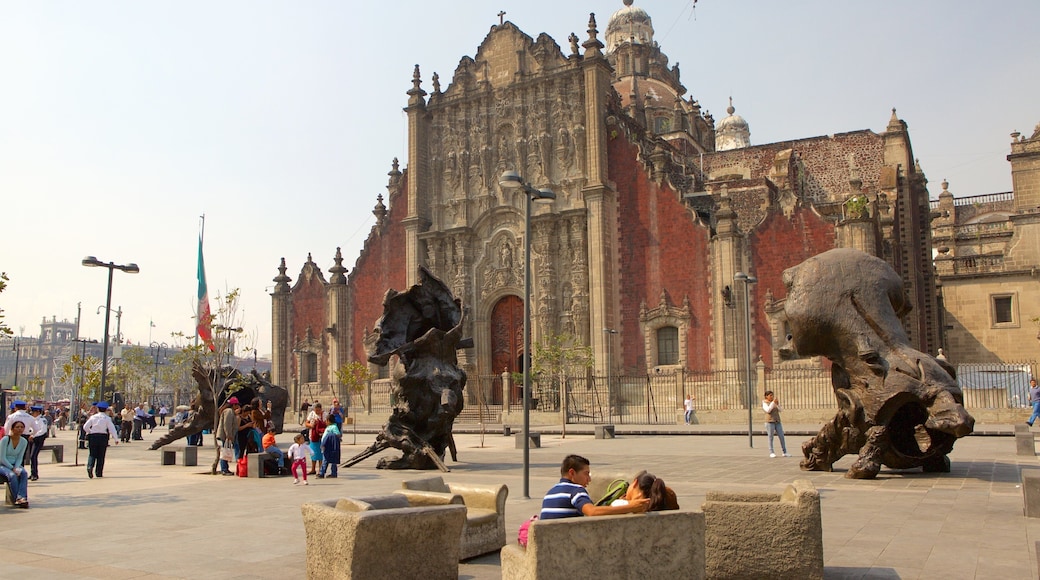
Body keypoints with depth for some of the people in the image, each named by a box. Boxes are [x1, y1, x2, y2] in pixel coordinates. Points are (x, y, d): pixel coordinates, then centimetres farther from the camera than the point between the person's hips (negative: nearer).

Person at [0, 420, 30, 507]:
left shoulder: (24, 441, 0)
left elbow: (20, 458, 3)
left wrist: (16, 468, -16)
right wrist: (12, 468, -22)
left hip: (15, 465, 4)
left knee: (24, 473, -27)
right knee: (12, 475, -34)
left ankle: (21, 497, -37)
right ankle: (17, 498, -28)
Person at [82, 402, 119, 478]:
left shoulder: (93, 417, 6)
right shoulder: (107, 418, 0)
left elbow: (85, 427, 2)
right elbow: (112, 429, -5)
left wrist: (90, 432, 19)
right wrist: (116, 439, -2)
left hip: (93, 436, 1)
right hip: (103, 437, -1)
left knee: (92, 454, 6)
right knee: (101, 455, 6)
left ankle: (90, 466, -22)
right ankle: (99, 473, 7)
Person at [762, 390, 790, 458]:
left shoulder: (775, 402, 13)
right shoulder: (764, 403, -3)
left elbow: (779, 410, 5)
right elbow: (768, 410, -19)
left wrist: (777, 403, -10)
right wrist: (773, 402, -21)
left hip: (777, 422, 5)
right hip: (770, 422, -5)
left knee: (782, 437, 0)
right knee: (770, 438, -4)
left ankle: (785, 453, 5)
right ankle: (771, 453, 2)